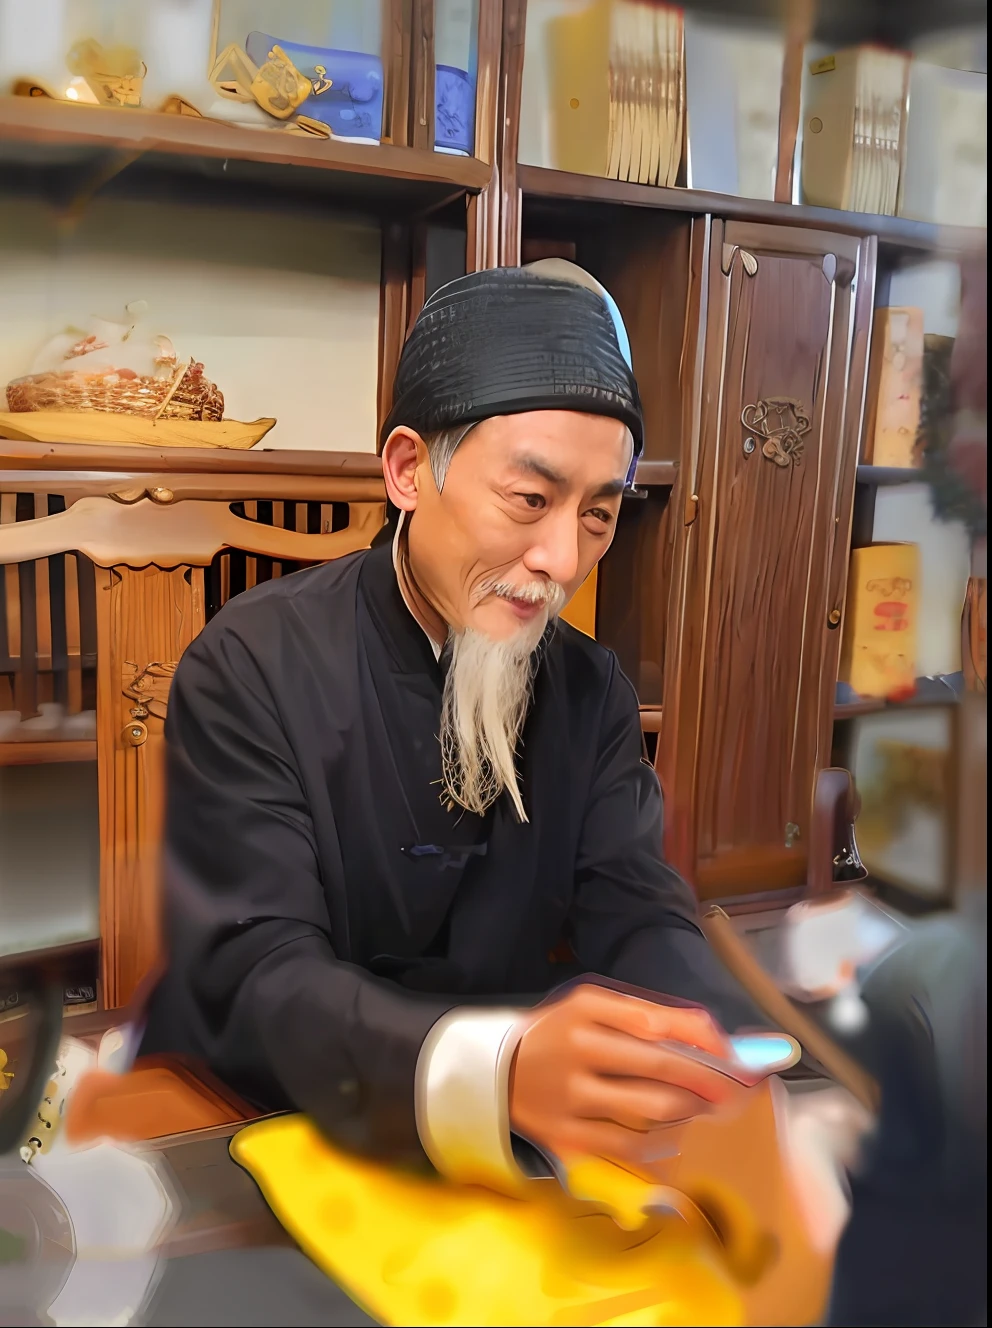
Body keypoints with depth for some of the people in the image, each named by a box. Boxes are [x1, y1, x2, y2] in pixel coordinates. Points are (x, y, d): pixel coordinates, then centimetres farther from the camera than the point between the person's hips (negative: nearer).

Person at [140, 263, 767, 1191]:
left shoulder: (591, 689, 0)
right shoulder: (250, 669, -16)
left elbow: (635, 914, -6)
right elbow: (255, 976, -24)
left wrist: (737, 1081, -28)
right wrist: (496, 1072, -43)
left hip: (512, 1149, 3)